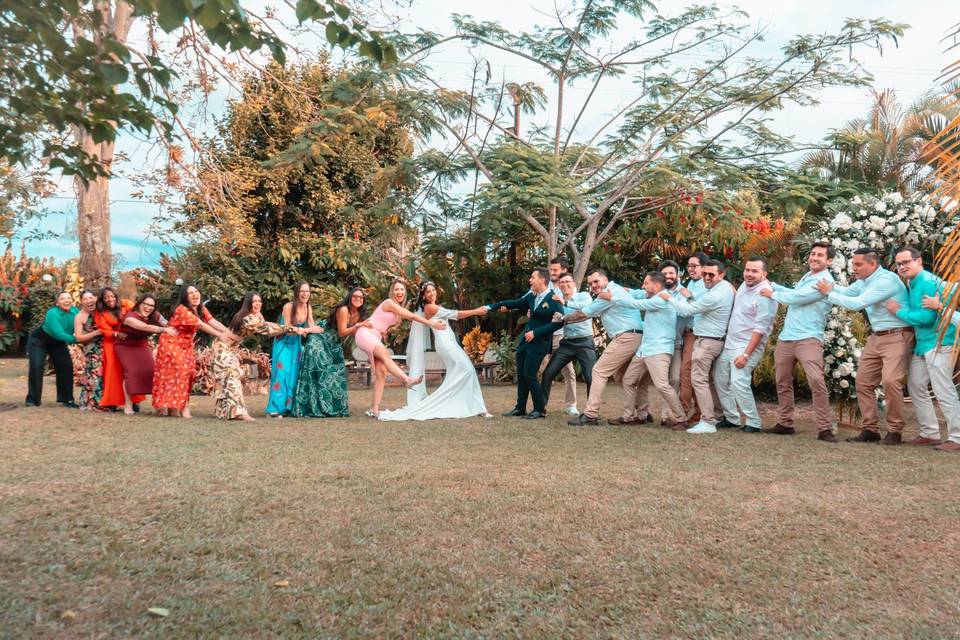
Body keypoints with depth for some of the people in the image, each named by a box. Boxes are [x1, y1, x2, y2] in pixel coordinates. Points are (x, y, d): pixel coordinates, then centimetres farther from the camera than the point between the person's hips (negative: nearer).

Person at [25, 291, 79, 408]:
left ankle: (66, 398, 4)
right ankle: (32, 399, -3)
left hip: (58, 343, 5)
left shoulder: (75, 311, -15)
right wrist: (76, 339, -42)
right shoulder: (52, 313, -32)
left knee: (67, 367, -6)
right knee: (36, 367, -15)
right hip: (38, 341, -5)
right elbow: (59, 334, -39)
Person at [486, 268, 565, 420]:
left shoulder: (553, 299, -13)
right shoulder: (531, 295, 5)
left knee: (530, 375, -7)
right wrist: (492, 306, 10)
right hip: (525, 340, 7)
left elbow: (559, 322, -18)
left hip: (538, 343, -7)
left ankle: (540, 409, 8)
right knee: (521, 375, 10)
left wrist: (536, 333, -17)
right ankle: (520, 408, 20)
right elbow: (516, 303, 14)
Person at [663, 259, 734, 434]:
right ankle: (713, 414, 26)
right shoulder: (725, 286, 8)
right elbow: (700, 306, 16)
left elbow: (686, 311, -19)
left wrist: (669, 298, -6)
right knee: (709, 379, 18)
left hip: (706, 341, -10)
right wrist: (690, 297, 2)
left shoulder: (714, 296, -24)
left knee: (699, 379, -9)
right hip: (715, 339, 10)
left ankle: (708, 422, -10)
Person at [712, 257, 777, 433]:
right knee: (720, 379, 13)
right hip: (729, 343, 9)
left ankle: (753, 423, -7)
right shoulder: (744, 285, 7)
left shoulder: (765, 295, -19)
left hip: (748, 346, -9)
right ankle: (731, 417, 25)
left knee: (739, 382, -21)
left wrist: (746, 354, -24)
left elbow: (760, 328, -22)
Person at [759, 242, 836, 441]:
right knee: (783, 382, 13)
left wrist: (773, 294, 1)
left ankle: (825, 428, -13)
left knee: (816, 381, -19)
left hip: (808, 339, -9)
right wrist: (770, 284, 26)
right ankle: (785, 424, 24)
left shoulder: (825, 281, -10)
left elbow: (796, 298, -15)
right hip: (785, 337, 9)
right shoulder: (806, 277, 18)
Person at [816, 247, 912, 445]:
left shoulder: (886, 280, -21)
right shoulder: (864, 281, 7)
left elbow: (857, 303, -25)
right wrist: (829, 285, -1)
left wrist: (829, 293, -14)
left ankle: (895, 431, -5)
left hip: (897, 336, -9)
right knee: (864, 381, 5)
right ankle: (870, 429, 13)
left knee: (890, 380, -19)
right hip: (876, 337, 9)